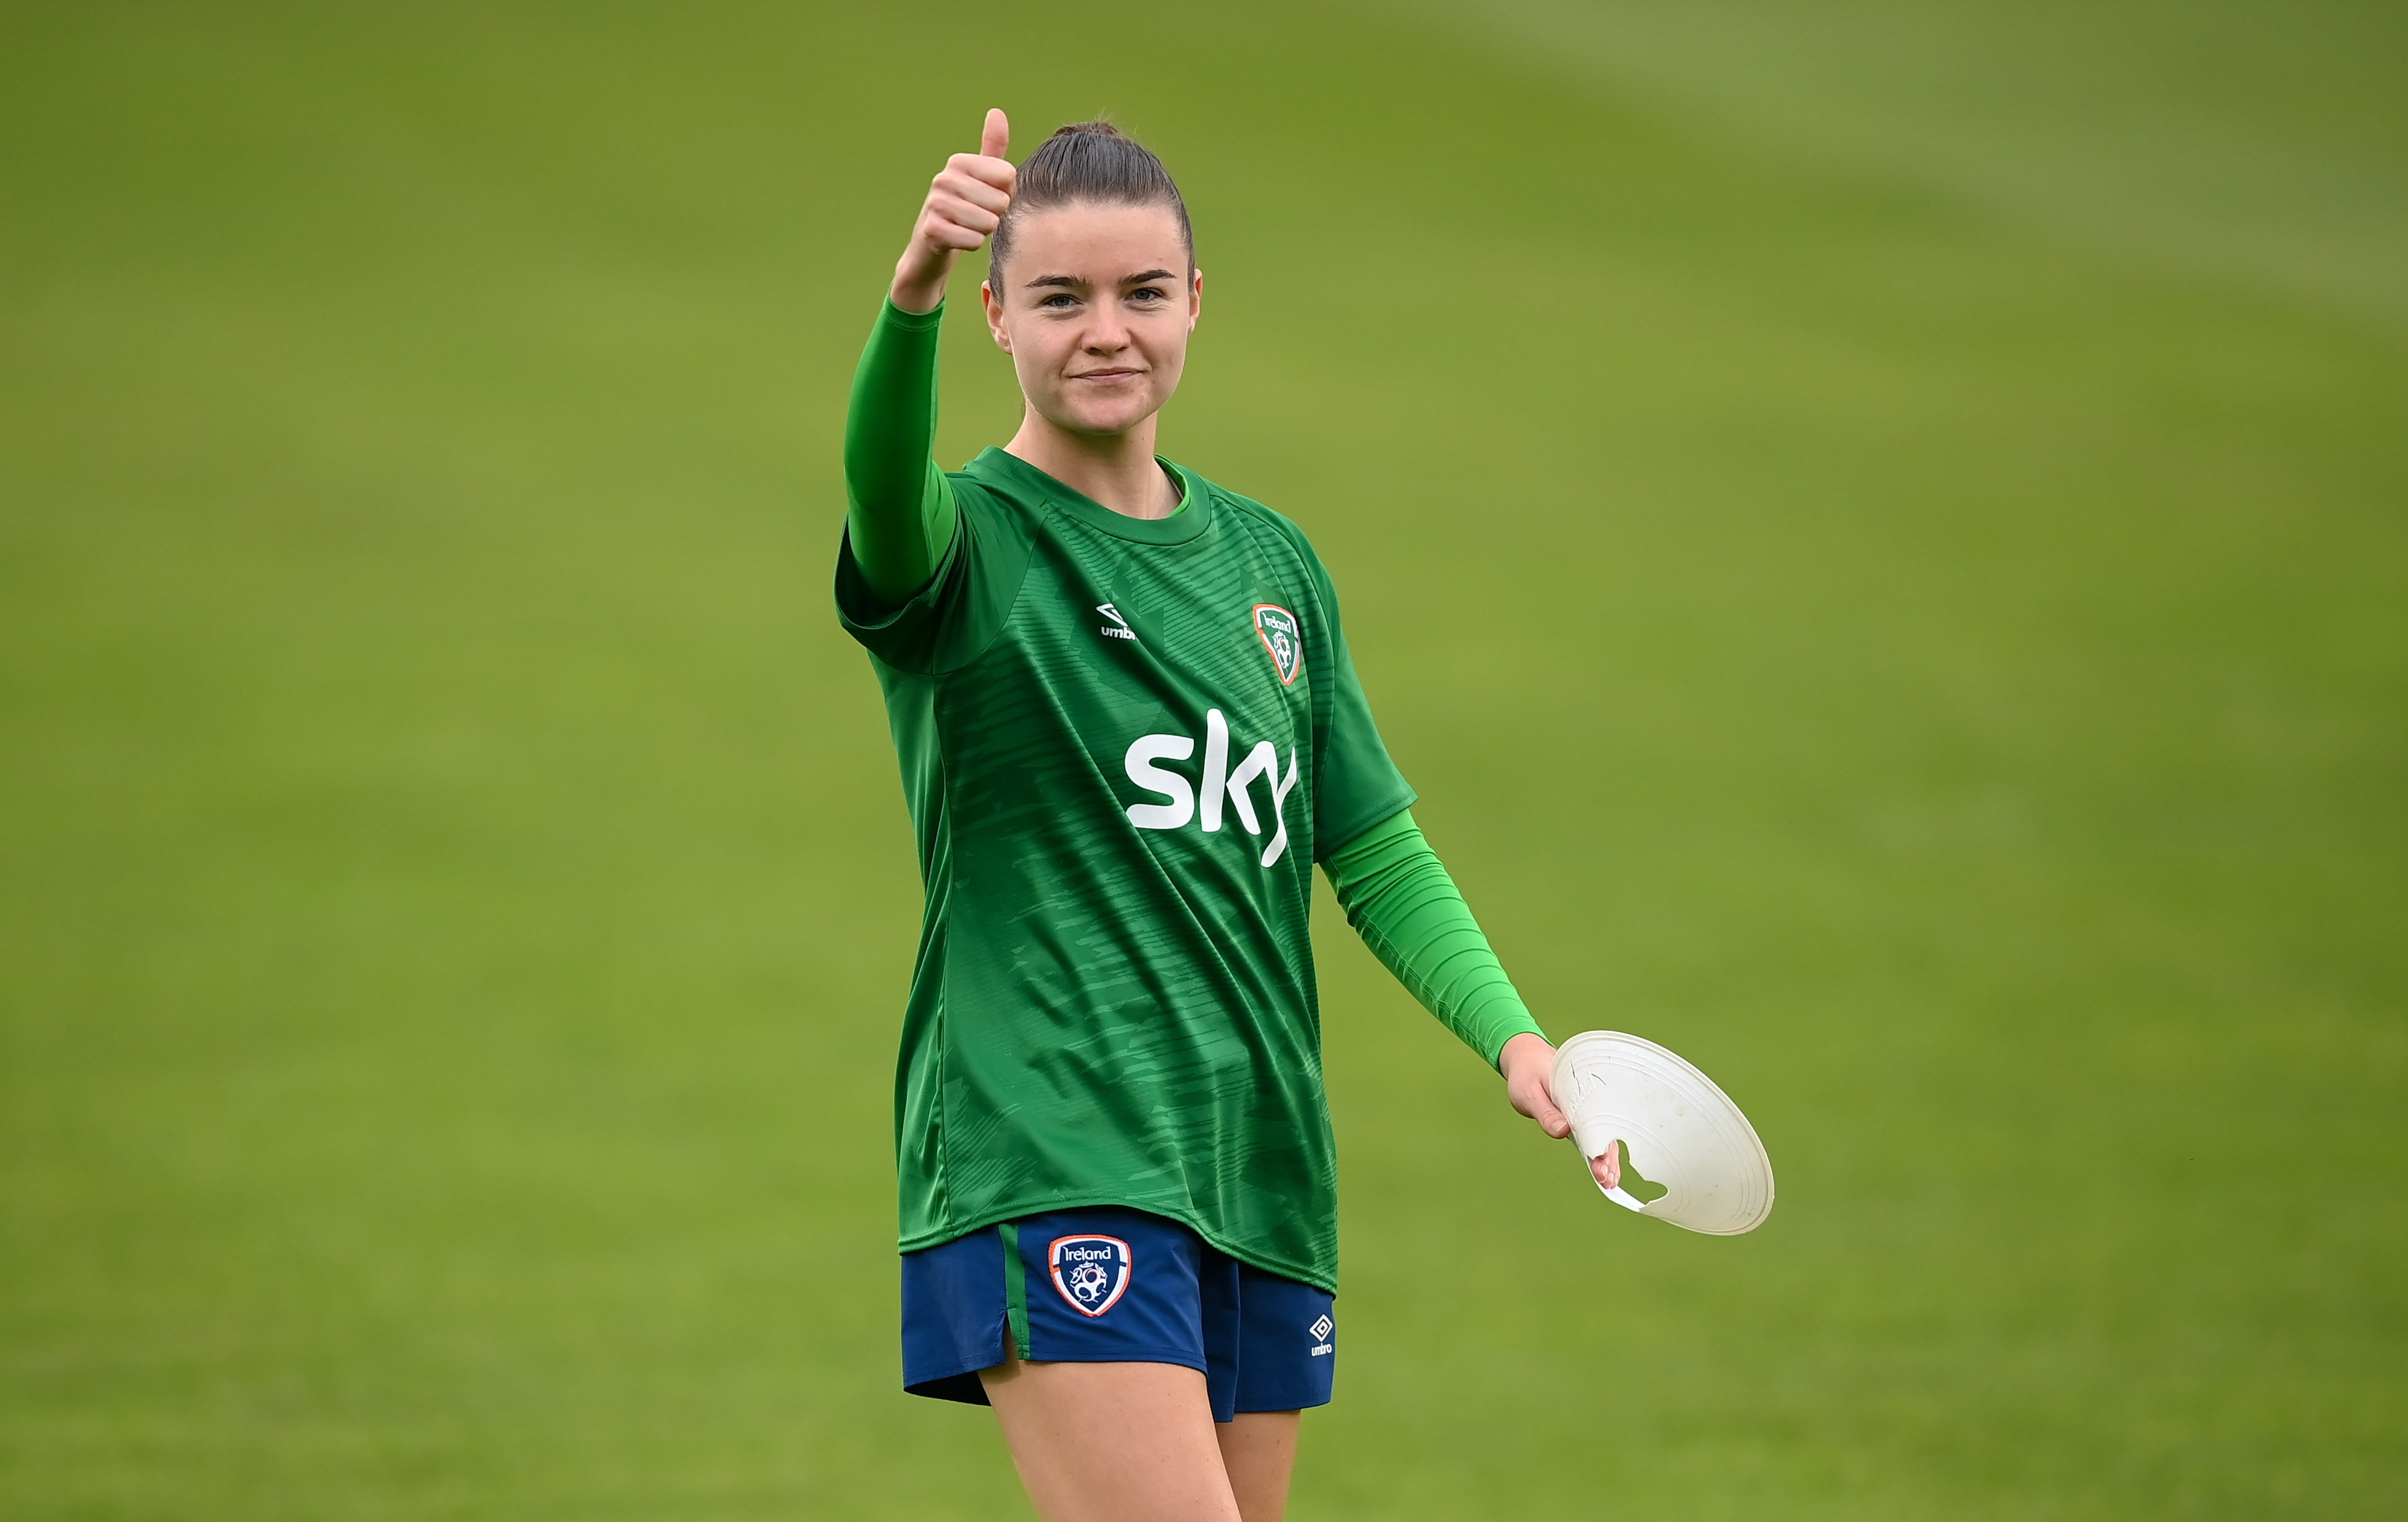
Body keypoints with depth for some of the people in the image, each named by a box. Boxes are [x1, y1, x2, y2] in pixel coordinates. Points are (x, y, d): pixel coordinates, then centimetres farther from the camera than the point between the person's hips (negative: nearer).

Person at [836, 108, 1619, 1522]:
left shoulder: (1270, 560, 15)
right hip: (1050, 1170, -6)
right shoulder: (969, 536, -3)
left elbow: (1378, 855, 18)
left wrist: (1510, 1033, 0)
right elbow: (890, 498, -28)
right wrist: (912, 295, -48)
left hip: (1259, 1172, 6)